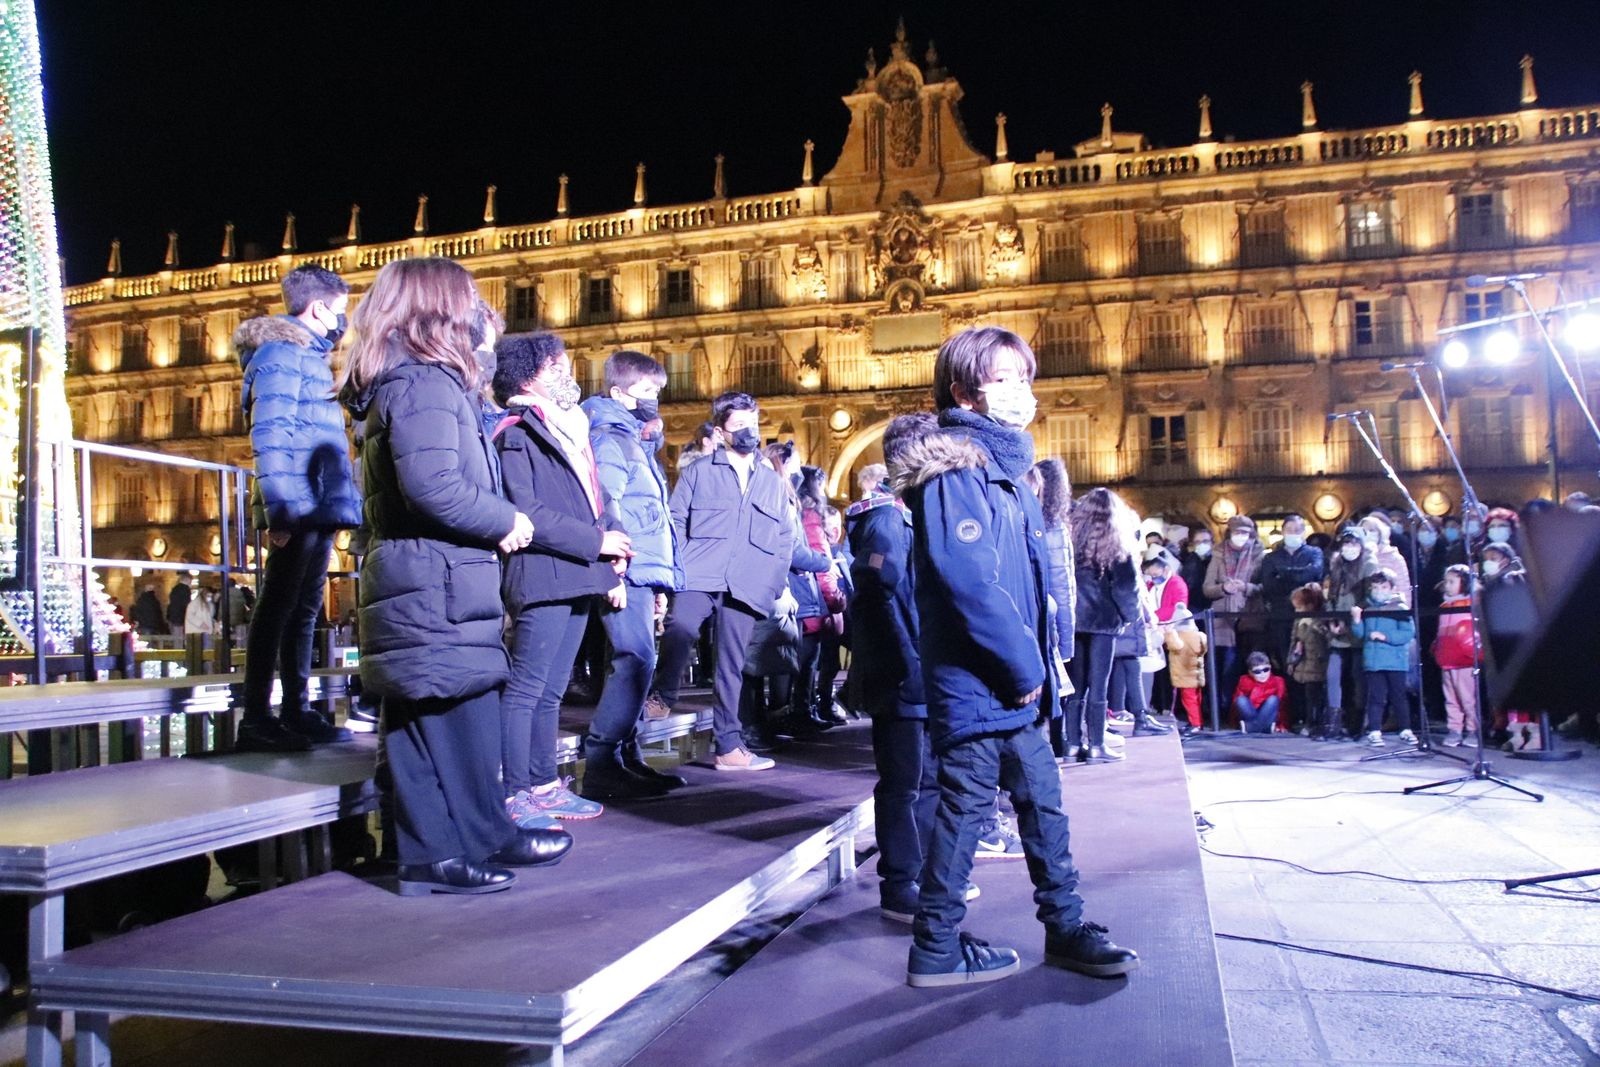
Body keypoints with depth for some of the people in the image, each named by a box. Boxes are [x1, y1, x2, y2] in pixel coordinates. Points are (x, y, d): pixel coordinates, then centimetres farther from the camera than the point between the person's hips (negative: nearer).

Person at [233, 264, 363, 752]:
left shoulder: (308, 354, 22)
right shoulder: (281, 351, -6)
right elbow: (269, 434, -15)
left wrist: (336, 507, 16)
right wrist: (279, 510, -22)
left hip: (318, 508, 9)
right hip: (297, 509, -9)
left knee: (304, 610, 12)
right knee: (278, 608, -6)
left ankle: (297, 713, 19)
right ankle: (256, 721, -2)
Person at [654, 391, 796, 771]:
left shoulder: (772, 481, 22)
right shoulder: (698, 472, 12)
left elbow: (786, 537, 22)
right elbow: (676, 521, 5)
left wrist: (778, 583, 10)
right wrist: (676, 568, -8)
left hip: (747, 588, 3)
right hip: (698, 578, -3)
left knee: (732, 665, 3)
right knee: (680, 629, -30)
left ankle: (728, 745, 10)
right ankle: (663, 696, -8)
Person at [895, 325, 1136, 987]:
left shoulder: (1006, 467, 16)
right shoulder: (955, 467, -14)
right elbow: (968, 579, -25)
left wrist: (1039, 661, 11)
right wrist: (1023, 664, -18)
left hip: (1013, 684, 9)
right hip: (974, 680, -9)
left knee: (1042, 800, 15)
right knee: (965, 806, 0)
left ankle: (1066, 927, 28)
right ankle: (936, 951, 13)